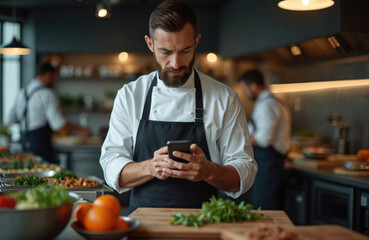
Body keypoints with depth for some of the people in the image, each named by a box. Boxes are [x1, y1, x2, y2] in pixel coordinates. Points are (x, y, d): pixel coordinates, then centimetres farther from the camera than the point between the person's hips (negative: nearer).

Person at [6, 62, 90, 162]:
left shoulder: (22, 92, 14)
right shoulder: (47, 94, -11)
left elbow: (10, 119, 17)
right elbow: (58, 123, -16)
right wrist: (79, 130, -5)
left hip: (25, 140, 8)